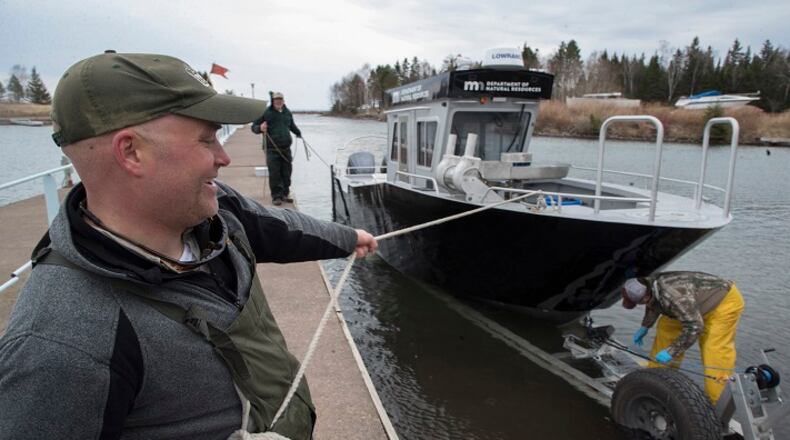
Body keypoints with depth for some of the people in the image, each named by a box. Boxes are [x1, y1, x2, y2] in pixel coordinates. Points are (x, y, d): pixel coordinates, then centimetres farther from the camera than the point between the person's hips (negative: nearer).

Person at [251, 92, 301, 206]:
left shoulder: (287, 112, 13)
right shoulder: (266, 113, -3)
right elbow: (254, 126, -4)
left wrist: (298, 133, 26)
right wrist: (260, 128, -22)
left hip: (286, 148, 5)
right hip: (272, 149, -5)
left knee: (286, 173, 9)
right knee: (274, 173, -5)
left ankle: (285, 194, 21)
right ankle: (276, 196, 4)